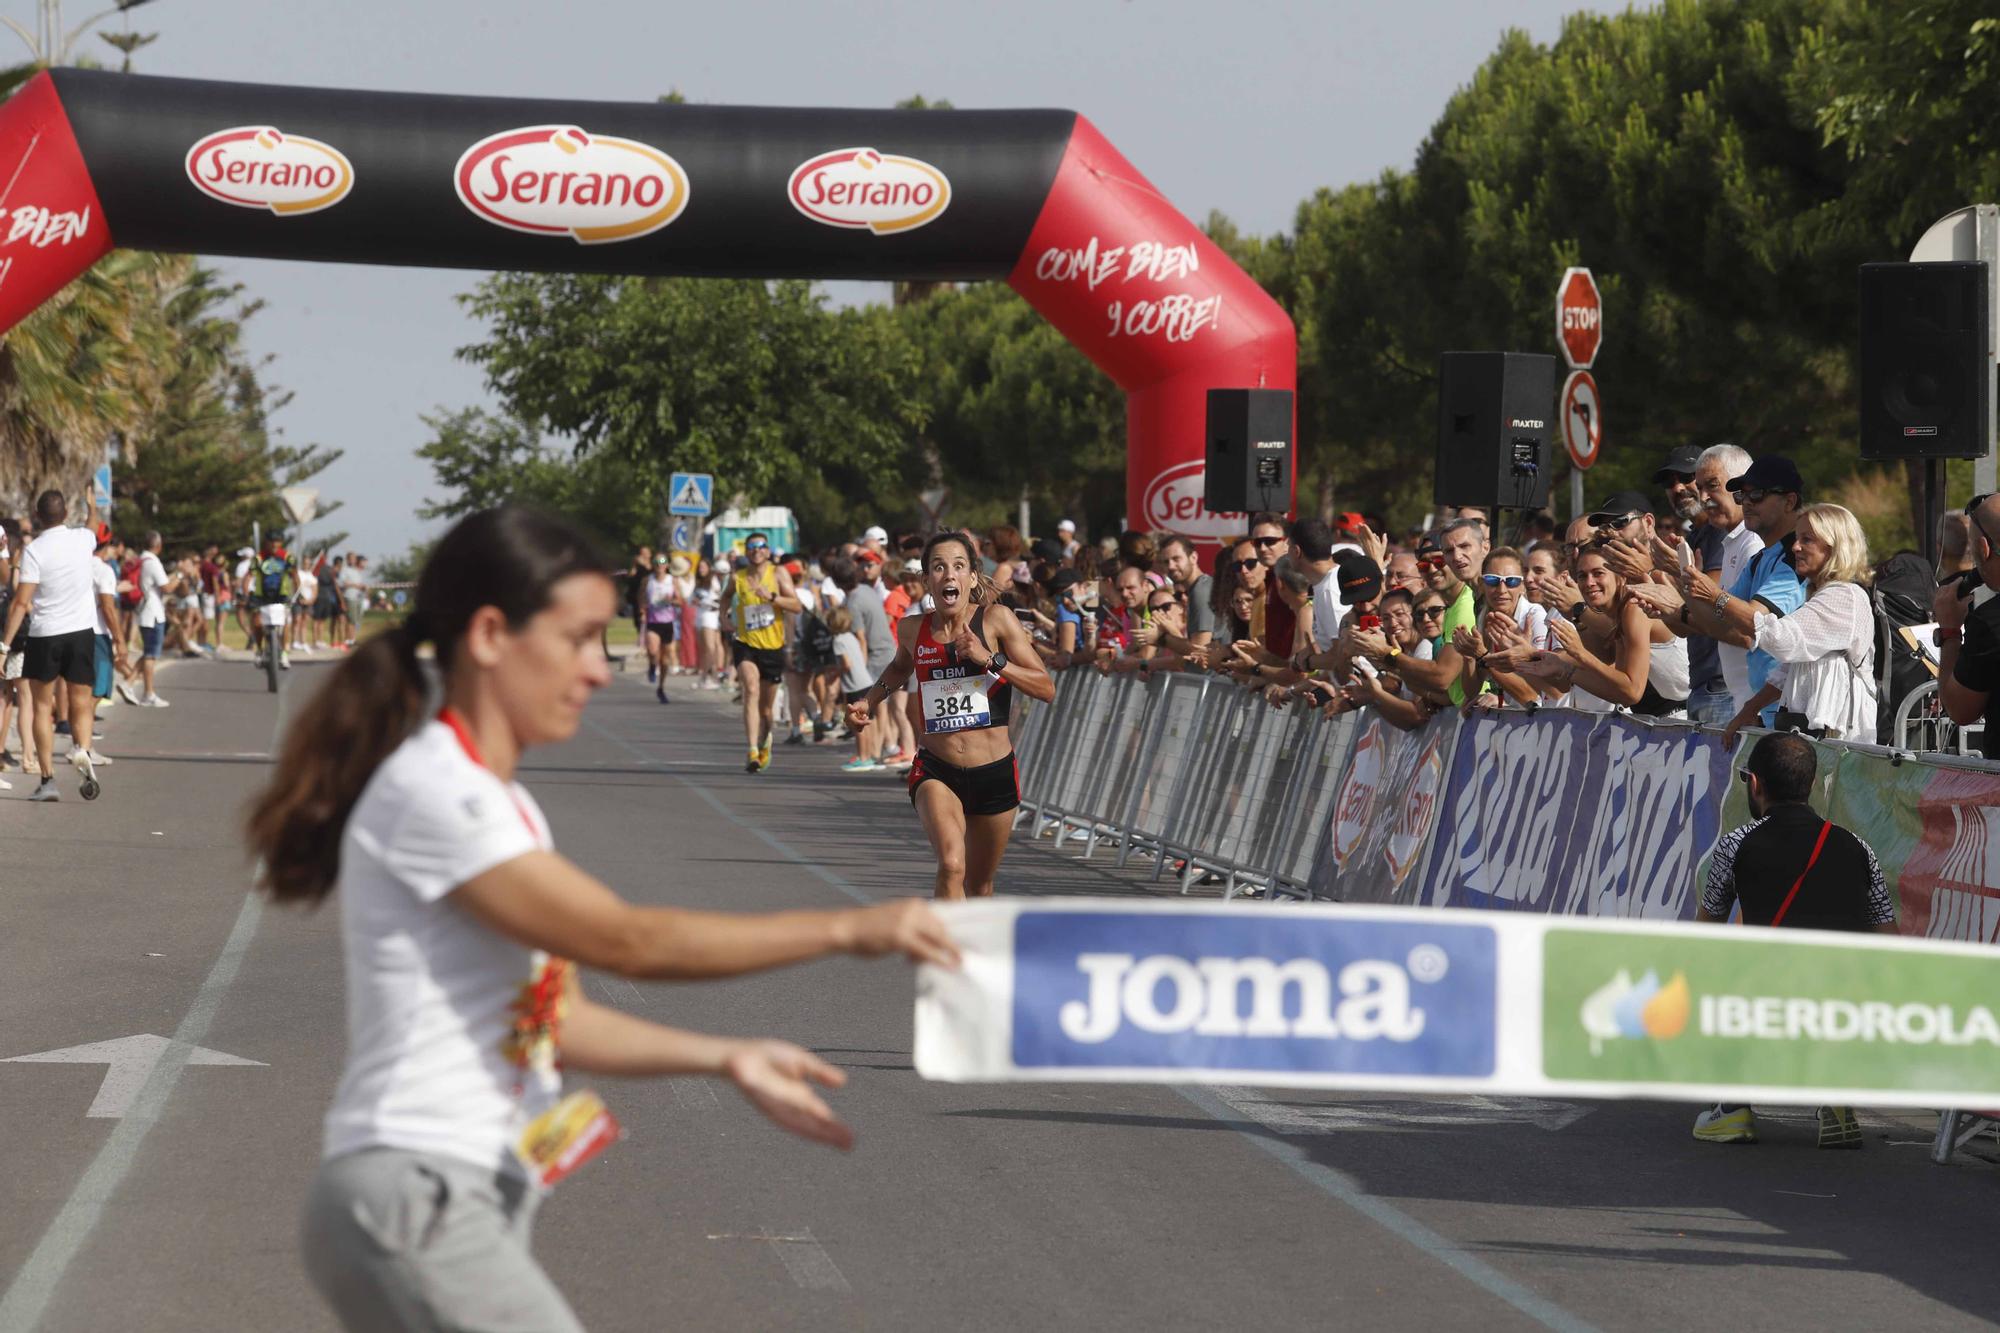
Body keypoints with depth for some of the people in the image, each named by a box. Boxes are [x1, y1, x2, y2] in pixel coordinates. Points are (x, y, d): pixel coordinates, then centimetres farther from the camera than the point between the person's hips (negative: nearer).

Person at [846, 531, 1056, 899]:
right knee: (951, 864, -28)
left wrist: (990, 660, -19)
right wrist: (869, 701, 13)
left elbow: (1046, 688, -9)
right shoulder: (912, 630, 1)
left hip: (994, 772, 0)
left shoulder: (995, 620, -7)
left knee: (979, 886, 15)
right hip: (936, 770, 0)